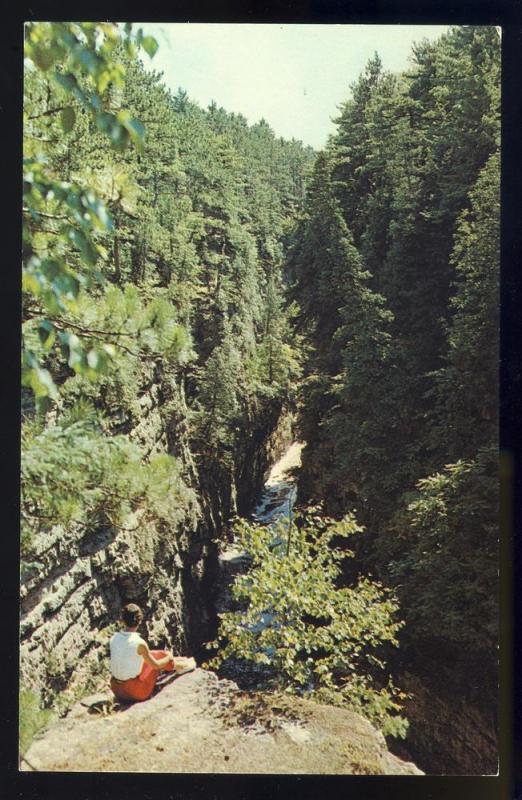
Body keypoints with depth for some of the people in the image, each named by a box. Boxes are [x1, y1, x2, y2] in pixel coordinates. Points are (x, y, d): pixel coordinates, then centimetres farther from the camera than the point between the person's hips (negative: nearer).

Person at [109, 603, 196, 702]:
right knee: (159, 655, 9)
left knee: (150, 655, 21)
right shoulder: (139, 643, -23)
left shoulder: (114, 638, -6)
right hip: (136, 692, -6)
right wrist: (169, 658, 12)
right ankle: (180, 665, 37)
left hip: (116, 690, 6)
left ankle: (174, 662, 47)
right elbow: (155, 665, -9)